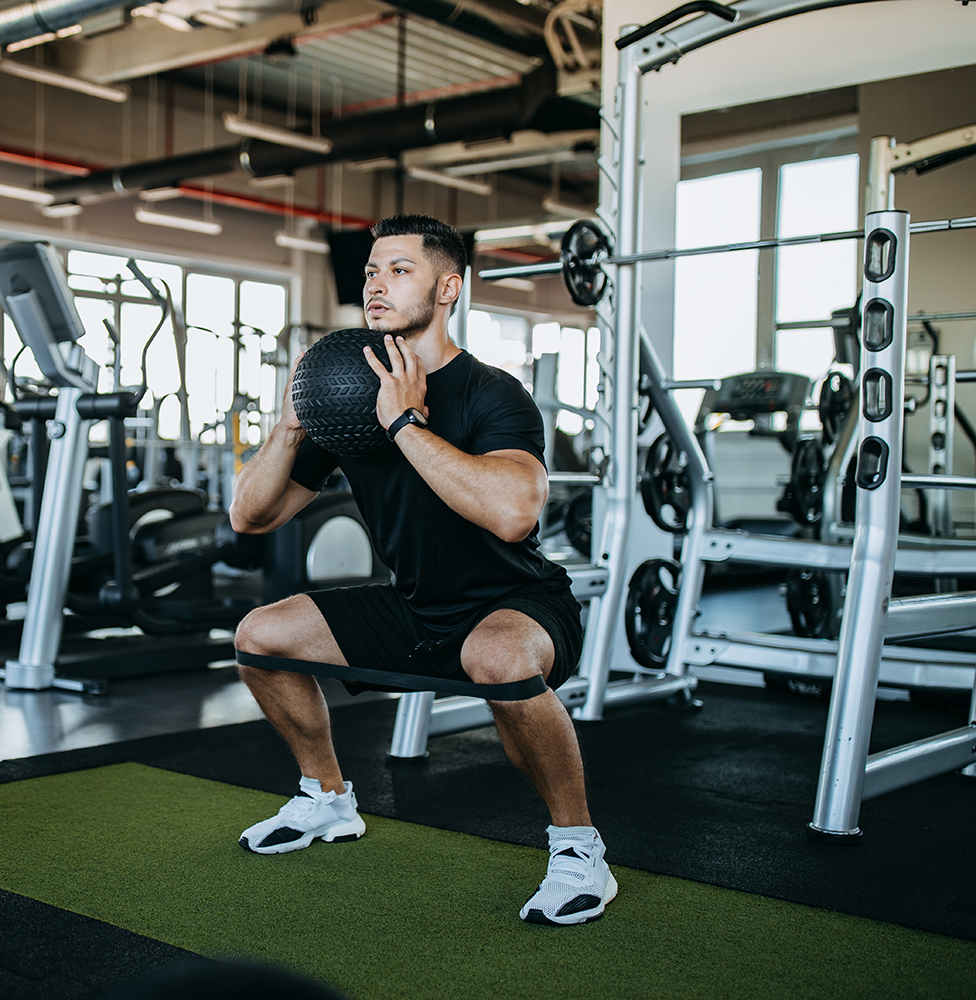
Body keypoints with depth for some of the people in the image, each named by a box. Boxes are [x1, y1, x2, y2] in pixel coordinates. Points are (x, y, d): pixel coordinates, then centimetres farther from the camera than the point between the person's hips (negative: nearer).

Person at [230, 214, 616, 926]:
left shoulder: (492, 395, -21)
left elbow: (514, 512, -43)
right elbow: (250, 516, 1)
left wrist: (407, 423, -35)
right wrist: (291, 425, -16)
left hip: (516, 607, -7)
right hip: (414, 613, 7)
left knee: (499, 660, -41)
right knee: (260, 635, 2)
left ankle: (578, 847, -16)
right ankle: (328, 799, 24)